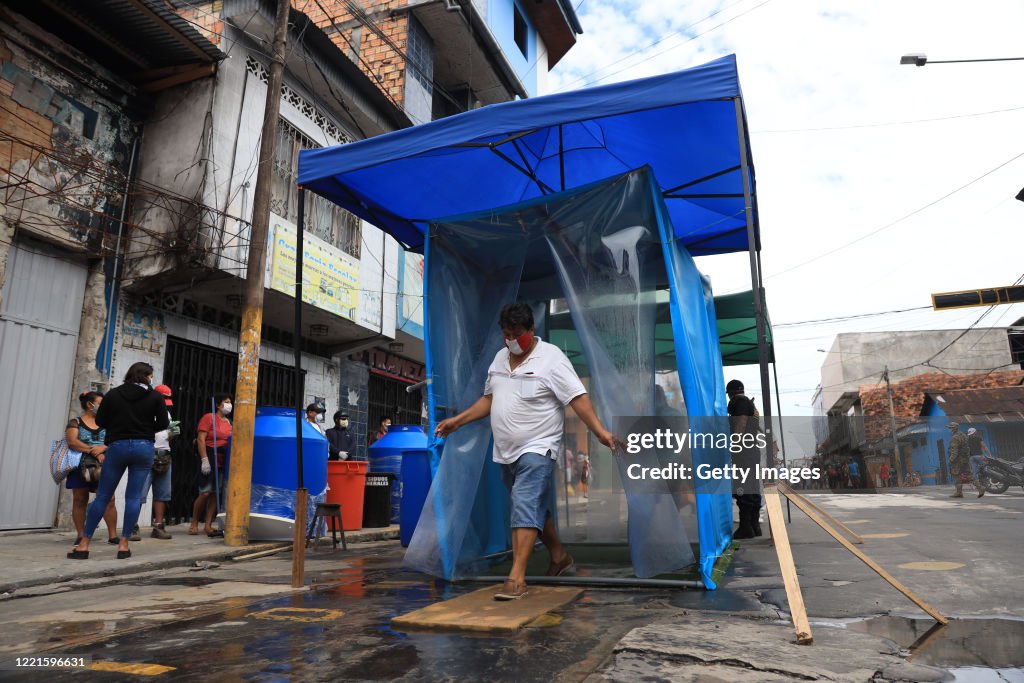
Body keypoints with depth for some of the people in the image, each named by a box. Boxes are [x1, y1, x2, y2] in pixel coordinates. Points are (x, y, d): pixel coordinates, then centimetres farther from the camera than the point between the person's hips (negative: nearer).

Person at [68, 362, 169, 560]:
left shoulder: (114, 394, 3)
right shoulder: (155, 397, -1)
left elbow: (100, 421, 5)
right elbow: (163, 424, -2)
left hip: (117, 446, 1)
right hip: (143, 447, -1)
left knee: (102, 496, 8)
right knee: (134, 497, 3)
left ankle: (84, 545, 10)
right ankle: (123, 545, 3)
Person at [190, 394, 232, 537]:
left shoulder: (228, 422, 15)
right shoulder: (209, 418, -4)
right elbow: (201, 439, -10)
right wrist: (204, 460, -17)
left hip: (222, 462, 6)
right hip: (209, 459, -6)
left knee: (215, 493, 6)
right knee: (205, 493, -6)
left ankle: (208, 526, 11)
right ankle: (194, 524, 10)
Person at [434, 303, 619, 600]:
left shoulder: (551, 358, -11)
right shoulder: (500, 358, 11)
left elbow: (578, 398, -17)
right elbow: (488, 399, 20)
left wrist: (600, 431, -27)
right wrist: (457, 420, 16)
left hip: (536, 449, -7)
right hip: (506, 452, 7)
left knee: (525, 508, -15)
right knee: (537, 509, 17)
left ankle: (517, 578, -13)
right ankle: (560, 558, 34)